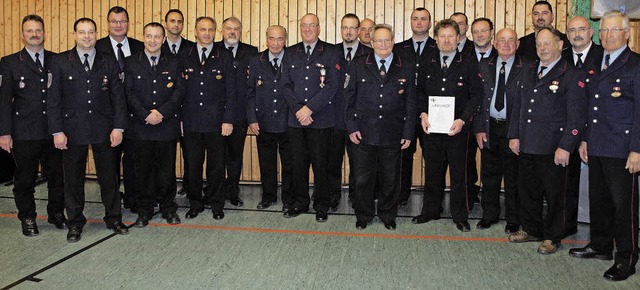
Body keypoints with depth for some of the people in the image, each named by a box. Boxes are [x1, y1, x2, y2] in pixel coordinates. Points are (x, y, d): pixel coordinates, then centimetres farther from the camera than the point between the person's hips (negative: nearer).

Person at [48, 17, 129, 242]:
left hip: (104, 130, 1)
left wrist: (118, 127, -5)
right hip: (73, 130, 0)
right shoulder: (61, 62, 2)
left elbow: (118, 97, 3)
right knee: (73, 178, 9)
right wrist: (57, 131, -6)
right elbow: (54, 99, 0)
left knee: (109, 176, 8)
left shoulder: (109, 63, 6)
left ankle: (113, 218, 23)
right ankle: (75, 223, 22)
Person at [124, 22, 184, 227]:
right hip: (140, 126, 0)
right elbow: (130, 93, -1)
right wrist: (146, 115, -13)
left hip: (167, 125, 0)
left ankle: (168, 208, 20)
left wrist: (161, 113, -12)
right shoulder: (130, 63, 6)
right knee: (143, 170, 6)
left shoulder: (174, 64, 8)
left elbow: (179, 92, 0)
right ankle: (144, 210, 18)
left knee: (167, 169, 6)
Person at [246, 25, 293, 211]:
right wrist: (252, 119, -2)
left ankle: (288, 198, 24)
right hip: (264, 123, 2)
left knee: (289, 164, 8)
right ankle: (268, 196, 30)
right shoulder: (256, 61, 4)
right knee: (266, 164, 13)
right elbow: (250, 93, 4)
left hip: (288, 123, -2)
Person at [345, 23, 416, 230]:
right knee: (363, 178, 8)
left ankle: (388, 215, 29)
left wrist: (408, 133, -1)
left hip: (392, 135, 0)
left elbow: (410, 104, 4)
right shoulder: (358, 66, 4)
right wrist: (352, 127, -3)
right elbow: (349, 98, 4)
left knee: (390, 180, 11)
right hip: (364, 133, 0)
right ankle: (363, 215, 26)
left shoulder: (406, 69, 3)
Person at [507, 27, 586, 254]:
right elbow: (517, 107, 15)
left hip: (552, 149, -6)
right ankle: (531, 229, 32)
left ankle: (552, 237, 21)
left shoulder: (572, 76, -7)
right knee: (527, 191, 15)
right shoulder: (528, 73, 13)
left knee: (554, 195, 7)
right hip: (525, 146, 6)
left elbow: (576, 117, -11)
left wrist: (565, 147, -16)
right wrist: (514, 135, 7)